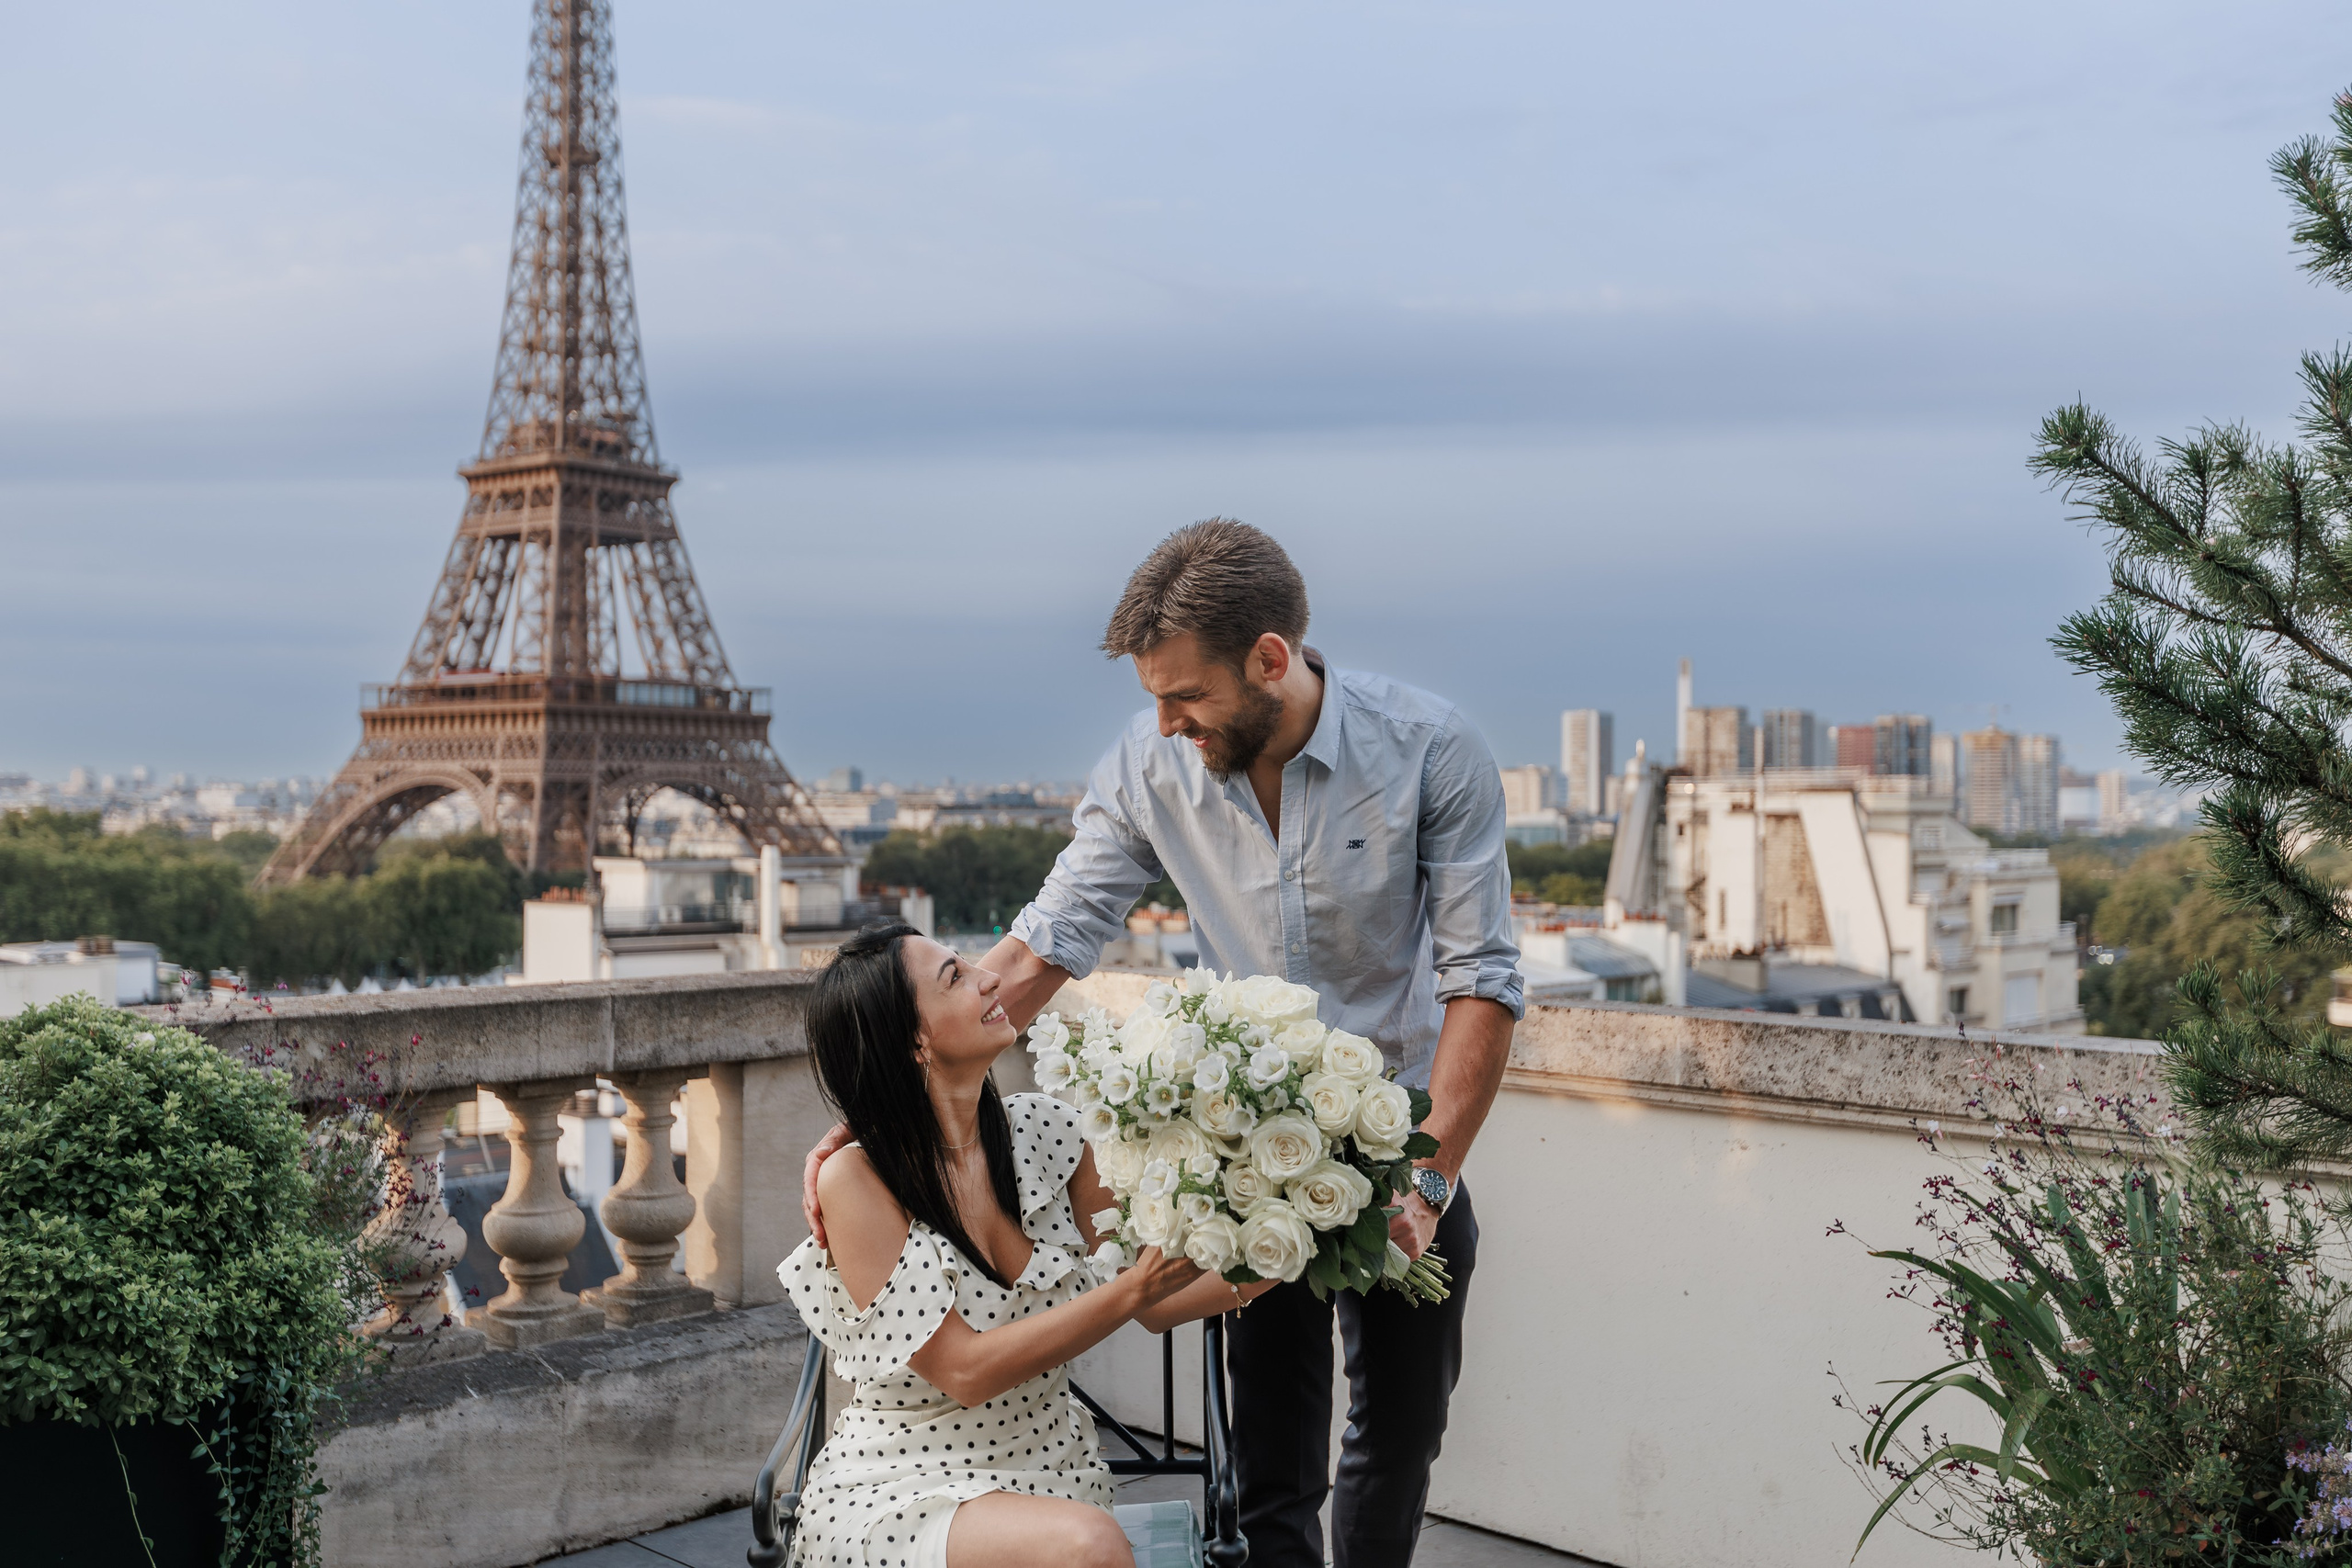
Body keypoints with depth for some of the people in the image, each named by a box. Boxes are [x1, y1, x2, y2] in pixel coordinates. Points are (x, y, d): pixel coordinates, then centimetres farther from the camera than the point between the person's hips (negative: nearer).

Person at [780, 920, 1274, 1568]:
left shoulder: (1043, 1132, -1)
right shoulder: (855, 1180, -15)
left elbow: (1156, 1304, 5)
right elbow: (965, 1371, -19)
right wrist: (1132, 1291, -25)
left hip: (1049, 1469, 5)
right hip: (898, 1494, -4)